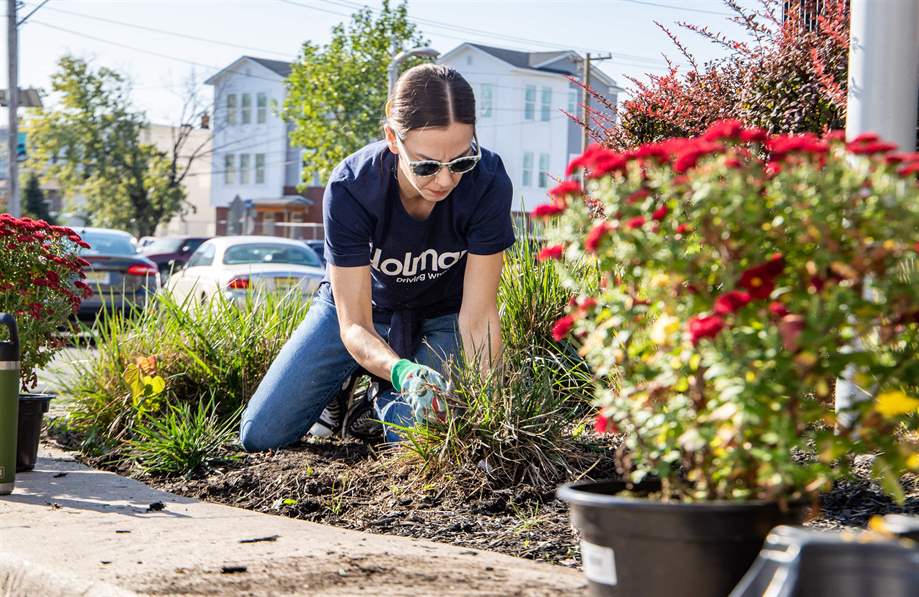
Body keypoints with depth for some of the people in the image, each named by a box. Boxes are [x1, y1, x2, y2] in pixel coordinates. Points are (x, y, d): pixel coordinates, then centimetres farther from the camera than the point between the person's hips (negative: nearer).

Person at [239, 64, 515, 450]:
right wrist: (401, 371, -53)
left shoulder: (488, 183, -32)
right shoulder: (349, 189, -33)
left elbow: (477, 316, -27)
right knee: (260, 435, -7)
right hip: (358, 303, 0)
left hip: (441, 319, 0)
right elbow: (354, 326, -32)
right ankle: (348, 393, 21)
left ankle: (383, 404, 13)